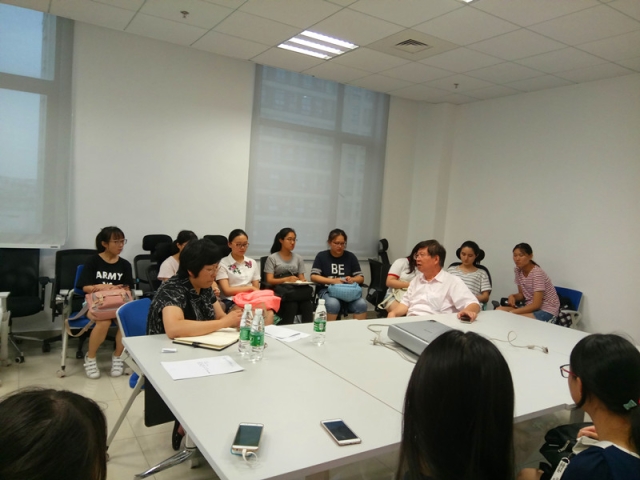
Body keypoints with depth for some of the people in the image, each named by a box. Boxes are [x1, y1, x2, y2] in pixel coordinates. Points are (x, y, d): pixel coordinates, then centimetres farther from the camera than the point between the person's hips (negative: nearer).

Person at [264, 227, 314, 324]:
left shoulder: (298, 258, 19)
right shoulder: (272, 258, 7)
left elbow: (301, 278, 16)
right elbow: (269, 280, -2)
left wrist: (303, 281, -10)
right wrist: (286, 279, -20)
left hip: (296, 290, 3)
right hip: (281, 290, -3)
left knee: (307, 304, -34)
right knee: (292, 305, -39)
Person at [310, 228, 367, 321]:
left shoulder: (350, 257, 11)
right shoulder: (322, 256, 4)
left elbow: (361, 278, 11)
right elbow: (313, 277, -5)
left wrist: (352, 279, -14)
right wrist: (333, 281, -20)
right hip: (327, 291, -2)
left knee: (362, 304, -29)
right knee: (333, 304, -36)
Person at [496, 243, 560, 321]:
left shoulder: (537, 273, -20)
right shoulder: (518, 270, 1)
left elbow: (536, 305, -23)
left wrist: (512, 312, -25)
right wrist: (512, 296, -12)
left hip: (547, 311, -7)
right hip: (531, 307, 7)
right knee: (499, 310, -13)